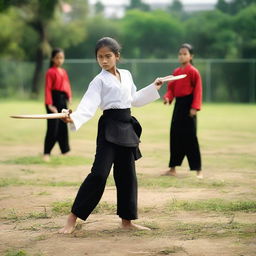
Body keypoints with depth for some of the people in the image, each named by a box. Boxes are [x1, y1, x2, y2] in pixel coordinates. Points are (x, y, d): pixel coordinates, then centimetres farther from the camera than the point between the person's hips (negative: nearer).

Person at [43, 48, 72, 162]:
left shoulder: (64, 72, 13)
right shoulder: (51, 72, -9)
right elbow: (48, 89, -13)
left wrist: (69, 97, 4)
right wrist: (49, 104, -19)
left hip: (63, 101, 7)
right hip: (54, 99, -7)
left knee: (63, 126, 14)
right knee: (53, 128, -7)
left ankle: (65, 151, 25)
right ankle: (46, 153, -1)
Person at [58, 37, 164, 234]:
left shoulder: (126, 75, 12)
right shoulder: (100, 81, -7)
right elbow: (89, 105, -20)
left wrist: (154, 88, 27)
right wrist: (74, 118, -38)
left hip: (127, 127, 6)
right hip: (109, 127, -6)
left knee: (127, 174, 11)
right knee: (99, 173, -15)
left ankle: (127, 220, 21)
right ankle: (73, 219, -9)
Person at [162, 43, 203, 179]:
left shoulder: (193, 72, -8)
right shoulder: (176, 72, 11)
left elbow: (197, 91, -11)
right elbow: (171, 88, 14)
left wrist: (194, 107, -17)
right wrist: (168, 97, -7)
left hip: (188, 105, -7)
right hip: (178, 105, 7)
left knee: (190, 137, -7)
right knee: (175, 136, 9)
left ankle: (198, 170, 0)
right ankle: (172, 169, 17)